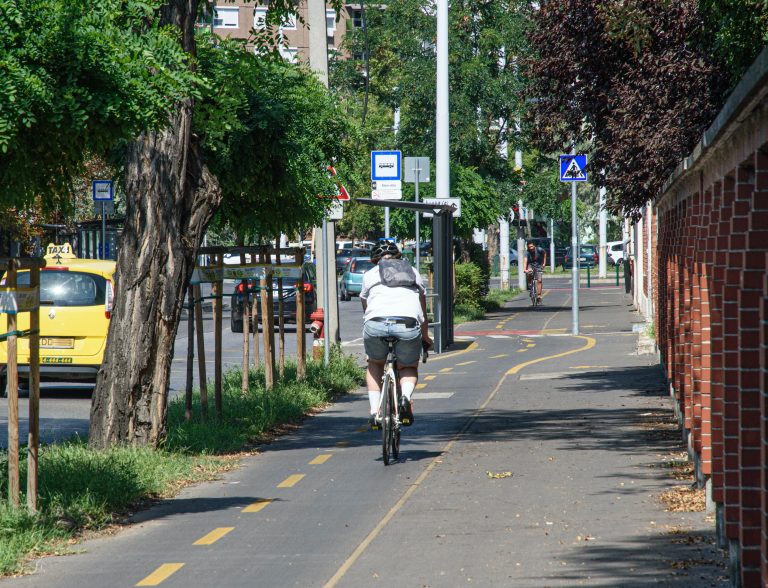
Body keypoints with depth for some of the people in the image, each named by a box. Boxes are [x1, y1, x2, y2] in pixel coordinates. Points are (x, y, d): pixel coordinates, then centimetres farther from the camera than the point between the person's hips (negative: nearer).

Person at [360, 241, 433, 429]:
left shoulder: (370, 274, 26)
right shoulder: (413, 273, 31)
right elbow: (423, 312, 40)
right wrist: (425, 338, 56)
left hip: (376, 323, 0)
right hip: (408, 325, 0)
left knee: (375, 364, 28)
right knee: (409, 367, 24)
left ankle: (374, 411, 14)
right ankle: (405, 397, -6)